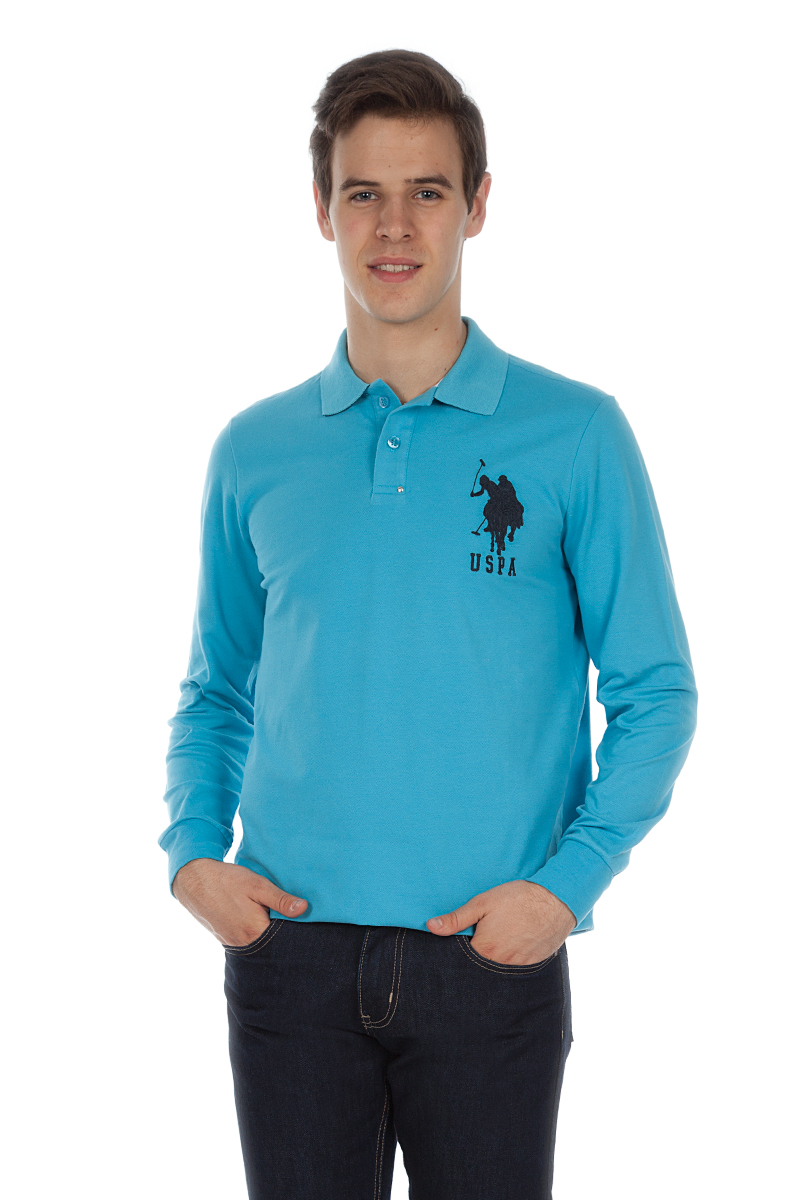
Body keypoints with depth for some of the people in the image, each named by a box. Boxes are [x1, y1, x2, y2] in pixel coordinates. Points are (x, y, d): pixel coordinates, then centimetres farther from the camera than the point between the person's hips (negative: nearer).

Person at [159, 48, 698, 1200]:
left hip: (493, 953, -2)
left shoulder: (575, 435, -1)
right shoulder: (254, 452, 7)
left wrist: (567, 883, -11)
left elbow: (654, 693, 1)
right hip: (292, 949, 2)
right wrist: (195, 851, -1)